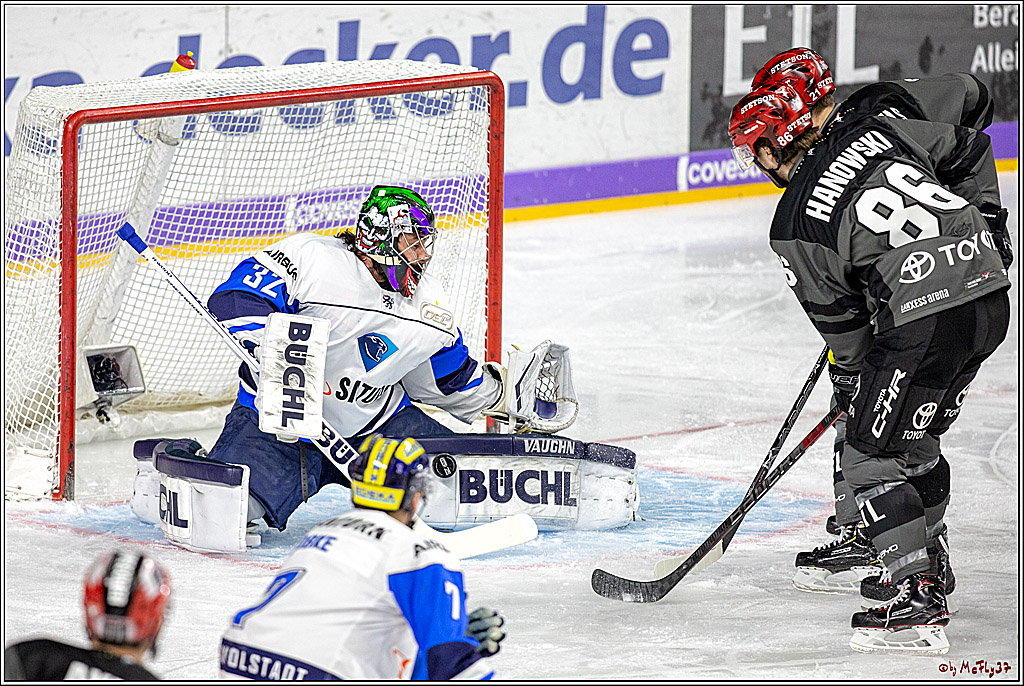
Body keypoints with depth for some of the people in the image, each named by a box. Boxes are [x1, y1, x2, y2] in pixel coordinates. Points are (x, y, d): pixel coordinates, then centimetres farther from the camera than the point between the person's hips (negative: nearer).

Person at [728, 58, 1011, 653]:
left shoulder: (795, 228, -5)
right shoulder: (874, 129, 10)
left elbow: (840, 317, 5)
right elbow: (971, 151, 18)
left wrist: (851, 379, 22)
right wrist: (986, 221, 27)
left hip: (924, 323, -8)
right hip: (991, 296, 8)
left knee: (870, 458, 2)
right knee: (915, 441, 25)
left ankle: (919, 604, -6)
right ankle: (921, 561, 37)